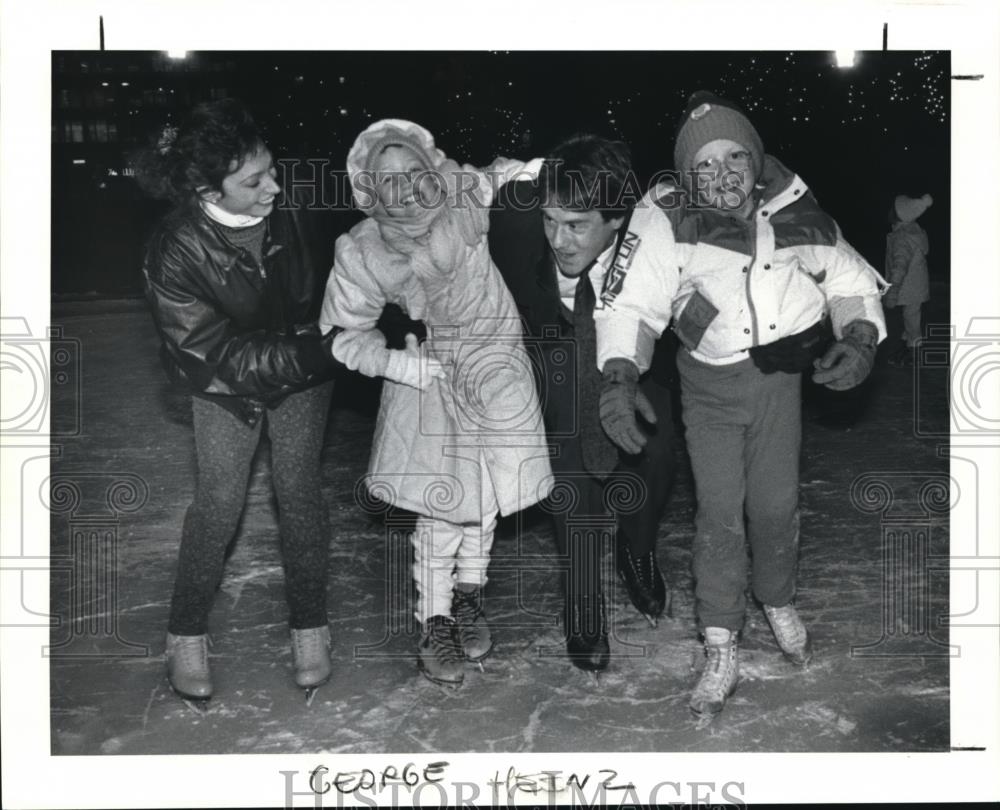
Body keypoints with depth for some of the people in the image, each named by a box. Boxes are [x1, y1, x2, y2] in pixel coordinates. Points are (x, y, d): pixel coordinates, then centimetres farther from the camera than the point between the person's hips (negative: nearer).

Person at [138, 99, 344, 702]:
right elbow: (223, 356, -28)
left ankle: (310, 622, 17)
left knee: (298, 486, 1)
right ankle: (187, 632, 18)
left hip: (304, 360, 2)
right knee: (220, 499, -1)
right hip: (227, 379, -2)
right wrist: (321, 350, -34)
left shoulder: (286, 201, -23)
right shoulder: (175, 256, -31)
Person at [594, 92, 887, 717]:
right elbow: (630, 304, -21)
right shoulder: (667, 224, -17)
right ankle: (721, 654, 9)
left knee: (776, 506, 7)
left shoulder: (796, 216, -8)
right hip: (709, 385, -2)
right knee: (719, 514, -4)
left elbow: (851, 279, 5)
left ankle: (779, 601, 39)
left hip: (779, 375, 2)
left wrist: (860, 339, -13)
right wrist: (620, 376, -36)